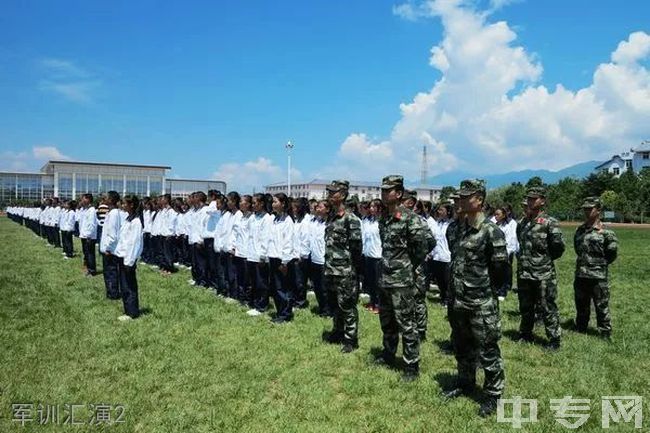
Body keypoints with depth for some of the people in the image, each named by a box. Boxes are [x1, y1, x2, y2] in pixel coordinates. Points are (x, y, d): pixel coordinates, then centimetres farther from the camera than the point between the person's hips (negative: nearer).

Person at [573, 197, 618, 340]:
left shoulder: (605, 232, -9)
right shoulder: (580, 230, 9)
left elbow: (612, 253, -7)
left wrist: (600, 264, 0)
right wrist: (583, 263, 11)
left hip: (599, 277, -6)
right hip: (580, 276, 6)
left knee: (602, 308, 4)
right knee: (581, 308, 18)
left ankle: (605, 336, 16)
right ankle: (580, 331, 32)